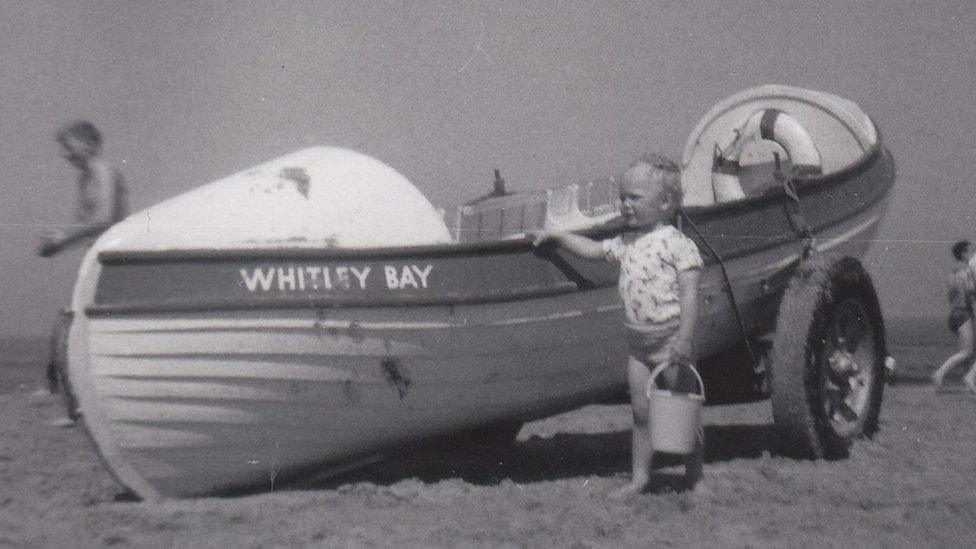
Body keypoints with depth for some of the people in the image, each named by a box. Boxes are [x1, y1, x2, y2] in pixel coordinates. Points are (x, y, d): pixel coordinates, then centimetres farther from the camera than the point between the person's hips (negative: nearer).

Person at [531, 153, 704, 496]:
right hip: (637, 341, 6)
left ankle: (695, 477, 12)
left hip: (670, 339, -6)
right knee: (640, 413, 8)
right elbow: (593, 249, 26)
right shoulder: (626, 245, 10)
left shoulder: (677, 243, -11)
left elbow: (689, 294, -16)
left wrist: (684, 339, -23)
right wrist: (556, 236, 19)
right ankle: (639, 477, 15)